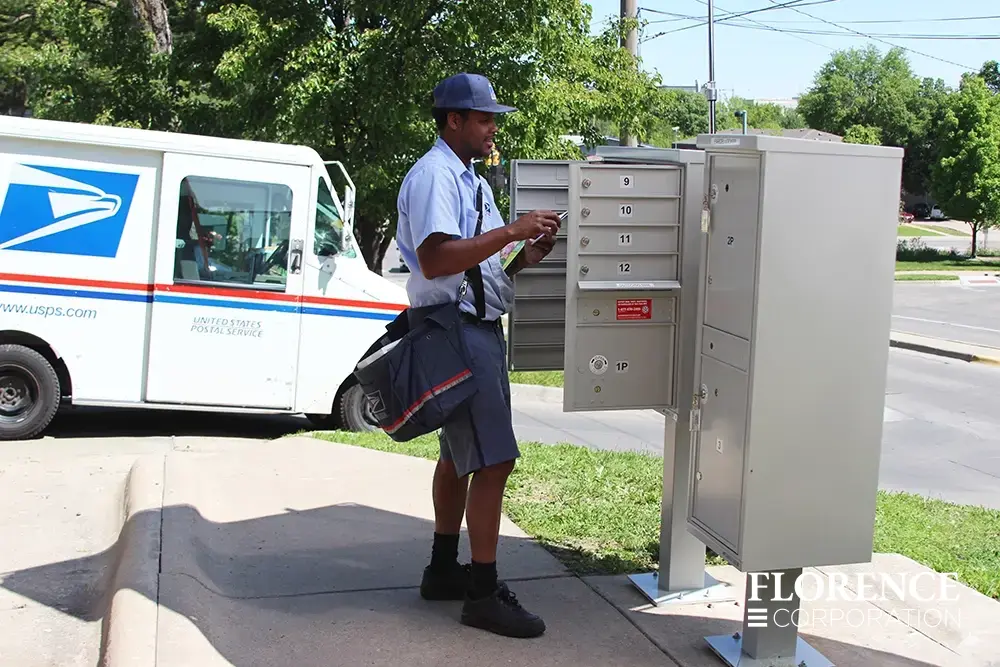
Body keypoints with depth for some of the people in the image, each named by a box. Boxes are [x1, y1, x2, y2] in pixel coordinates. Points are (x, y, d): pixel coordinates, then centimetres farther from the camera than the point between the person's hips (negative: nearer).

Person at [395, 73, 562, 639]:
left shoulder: (474, 181, 20)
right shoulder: (433, 175, -12)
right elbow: (436, 258, -24)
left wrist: (528, 254, 4)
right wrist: (511, 231, -23)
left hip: (481, 327, 11)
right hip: (455, 330, -11)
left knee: (461, 454, 16)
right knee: (494, 460, -12)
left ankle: (444, 570, 27)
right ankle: (483, 594, -4)